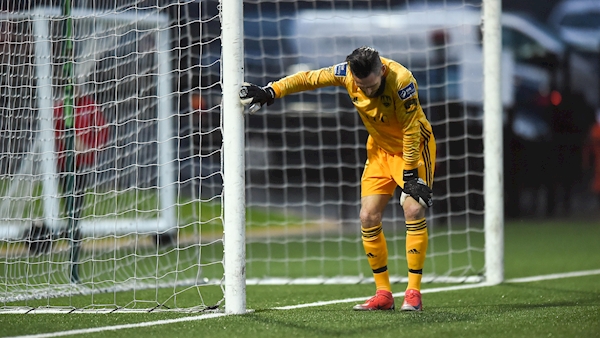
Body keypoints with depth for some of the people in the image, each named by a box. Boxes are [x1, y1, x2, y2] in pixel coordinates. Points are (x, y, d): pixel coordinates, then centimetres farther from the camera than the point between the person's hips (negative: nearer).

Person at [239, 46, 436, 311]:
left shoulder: (401, 81, -32)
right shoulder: (347, 73, -18)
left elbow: (411, 132, -26)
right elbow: (309, 79, -4)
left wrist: (411, 175, -25)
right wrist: (270, 92, -10)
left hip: (413, 147, -5)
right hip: (380, 148, 5)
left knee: (413, 210, -21)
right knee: (368, 217, -3)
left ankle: (413, 293, -16)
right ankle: (383, 294, 6)